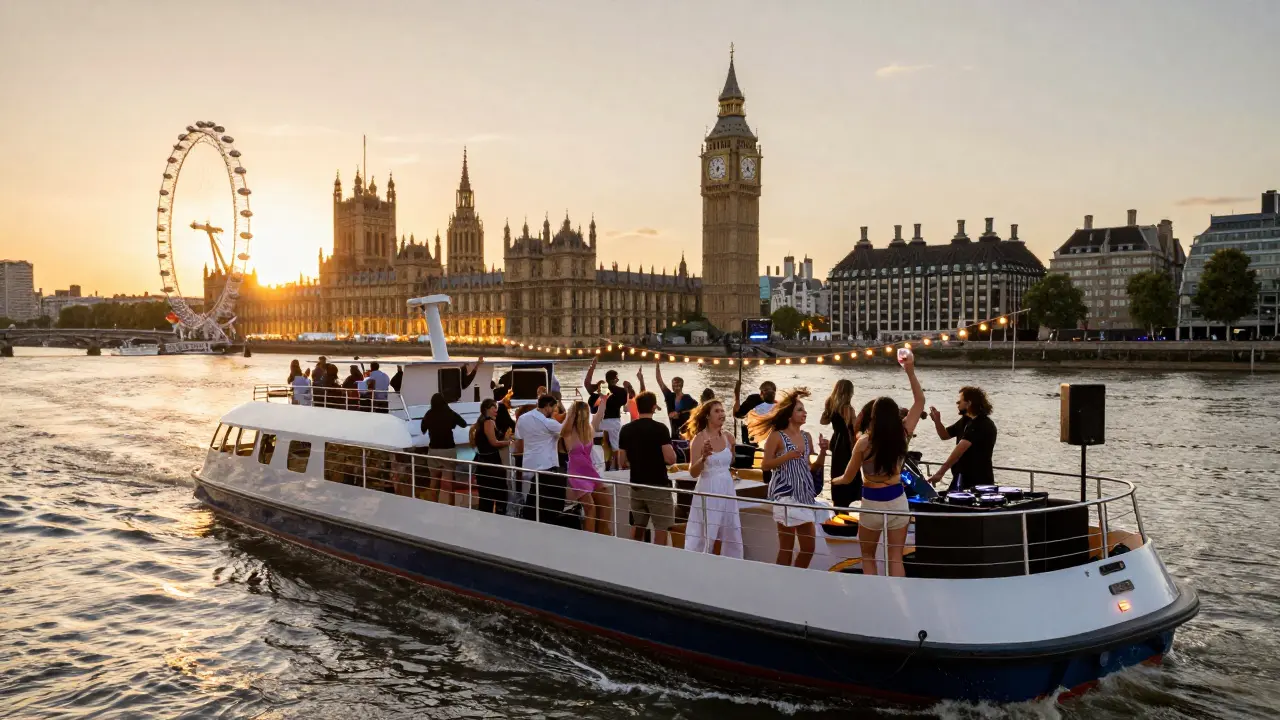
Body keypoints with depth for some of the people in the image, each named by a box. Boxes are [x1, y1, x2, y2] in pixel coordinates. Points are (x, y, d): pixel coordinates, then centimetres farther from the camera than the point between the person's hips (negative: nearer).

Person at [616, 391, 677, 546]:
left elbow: (622, 462, 7)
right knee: (661, 530, 1)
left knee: (637, 529, 15)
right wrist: (672, 451, 4)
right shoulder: (660, 428, -12)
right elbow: (670, 459, -18)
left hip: (636, 485, 5)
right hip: (658, 486, -5)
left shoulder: (626, 430, 3)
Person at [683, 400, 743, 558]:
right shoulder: (699, 438, -10)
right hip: (708, 491, -5)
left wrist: (725, 473, 12)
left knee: (724, 535, 8)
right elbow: (693, 472, -17)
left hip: (727, 489, 5)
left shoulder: (729, 437, 6)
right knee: (704, 535, -3)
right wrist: (704, 457, -31)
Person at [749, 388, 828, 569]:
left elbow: (813, 468, 16)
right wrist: (787, 456, -19)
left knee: (809, 547, 6)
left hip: (805, 495, 6)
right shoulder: (777, 436, -5)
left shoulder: (807, 436, 12)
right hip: (785, 495, -6)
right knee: (786, 547, -3)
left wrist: (823, 451, 1)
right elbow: (765, 465, -8)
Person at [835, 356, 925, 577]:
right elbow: (920, 401, 3)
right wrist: (910, 371, -1)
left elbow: (848, 478, -2)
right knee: (895, 557, 7)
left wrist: (835, 480, 20)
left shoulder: (863, 443, -15)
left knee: (868, 556, 16)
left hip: (871, 502, -2)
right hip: (897, 500, 3)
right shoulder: (903, 435, -8)